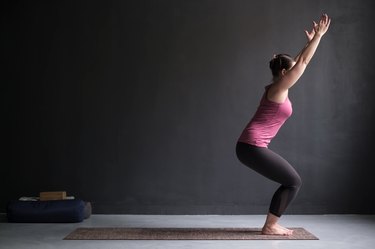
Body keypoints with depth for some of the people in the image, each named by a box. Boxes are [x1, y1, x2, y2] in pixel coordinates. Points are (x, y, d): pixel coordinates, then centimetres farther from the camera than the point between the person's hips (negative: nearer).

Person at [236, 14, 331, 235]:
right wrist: (319, 35, -2)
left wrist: (311, 40, 32)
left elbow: (299, 61, 29)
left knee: (292, 180, 14)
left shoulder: (277, 88, 17)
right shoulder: (279, 88, -8)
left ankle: (272, 224, 17)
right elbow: (304, 61, -7)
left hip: (251, 146, 10)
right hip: (253, 147, -10)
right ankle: (270, 226, 4)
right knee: (294, 182, -1)